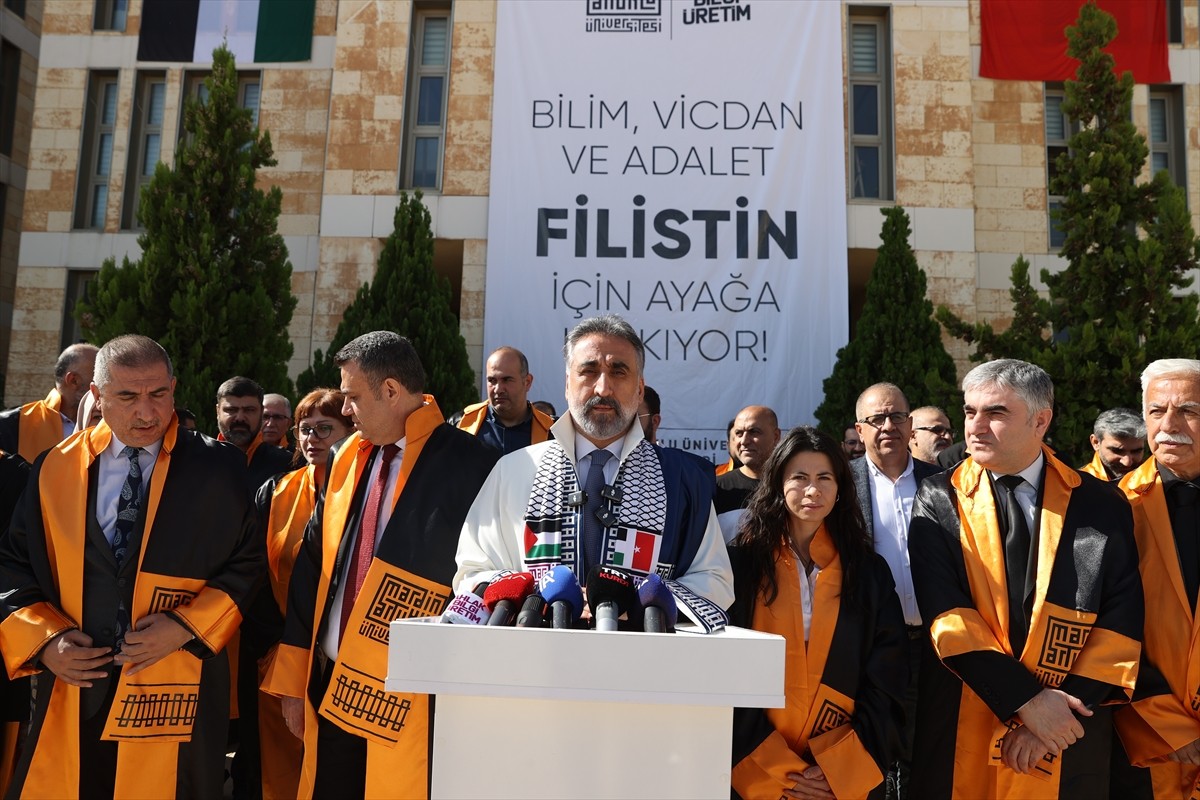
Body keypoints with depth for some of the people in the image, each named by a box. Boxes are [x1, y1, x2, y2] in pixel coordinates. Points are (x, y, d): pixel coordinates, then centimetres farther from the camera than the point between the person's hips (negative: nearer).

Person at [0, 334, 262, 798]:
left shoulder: (217, 469, -5)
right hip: (70, 699, 2)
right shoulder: (56, 468, 3)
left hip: (176, 698, -2)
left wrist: (187, 625, -13)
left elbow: (246, 564, -1)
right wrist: (44, 639, -6)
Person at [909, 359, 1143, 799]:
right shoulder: (938, 501, -4)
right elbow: (946, 614, -12)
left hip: (1067, 738, 1)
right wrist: (1026, 699, -18)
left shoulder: (1102, 506, -1)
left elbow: (1121, 625, -4)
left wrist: (1065, 706, -12)